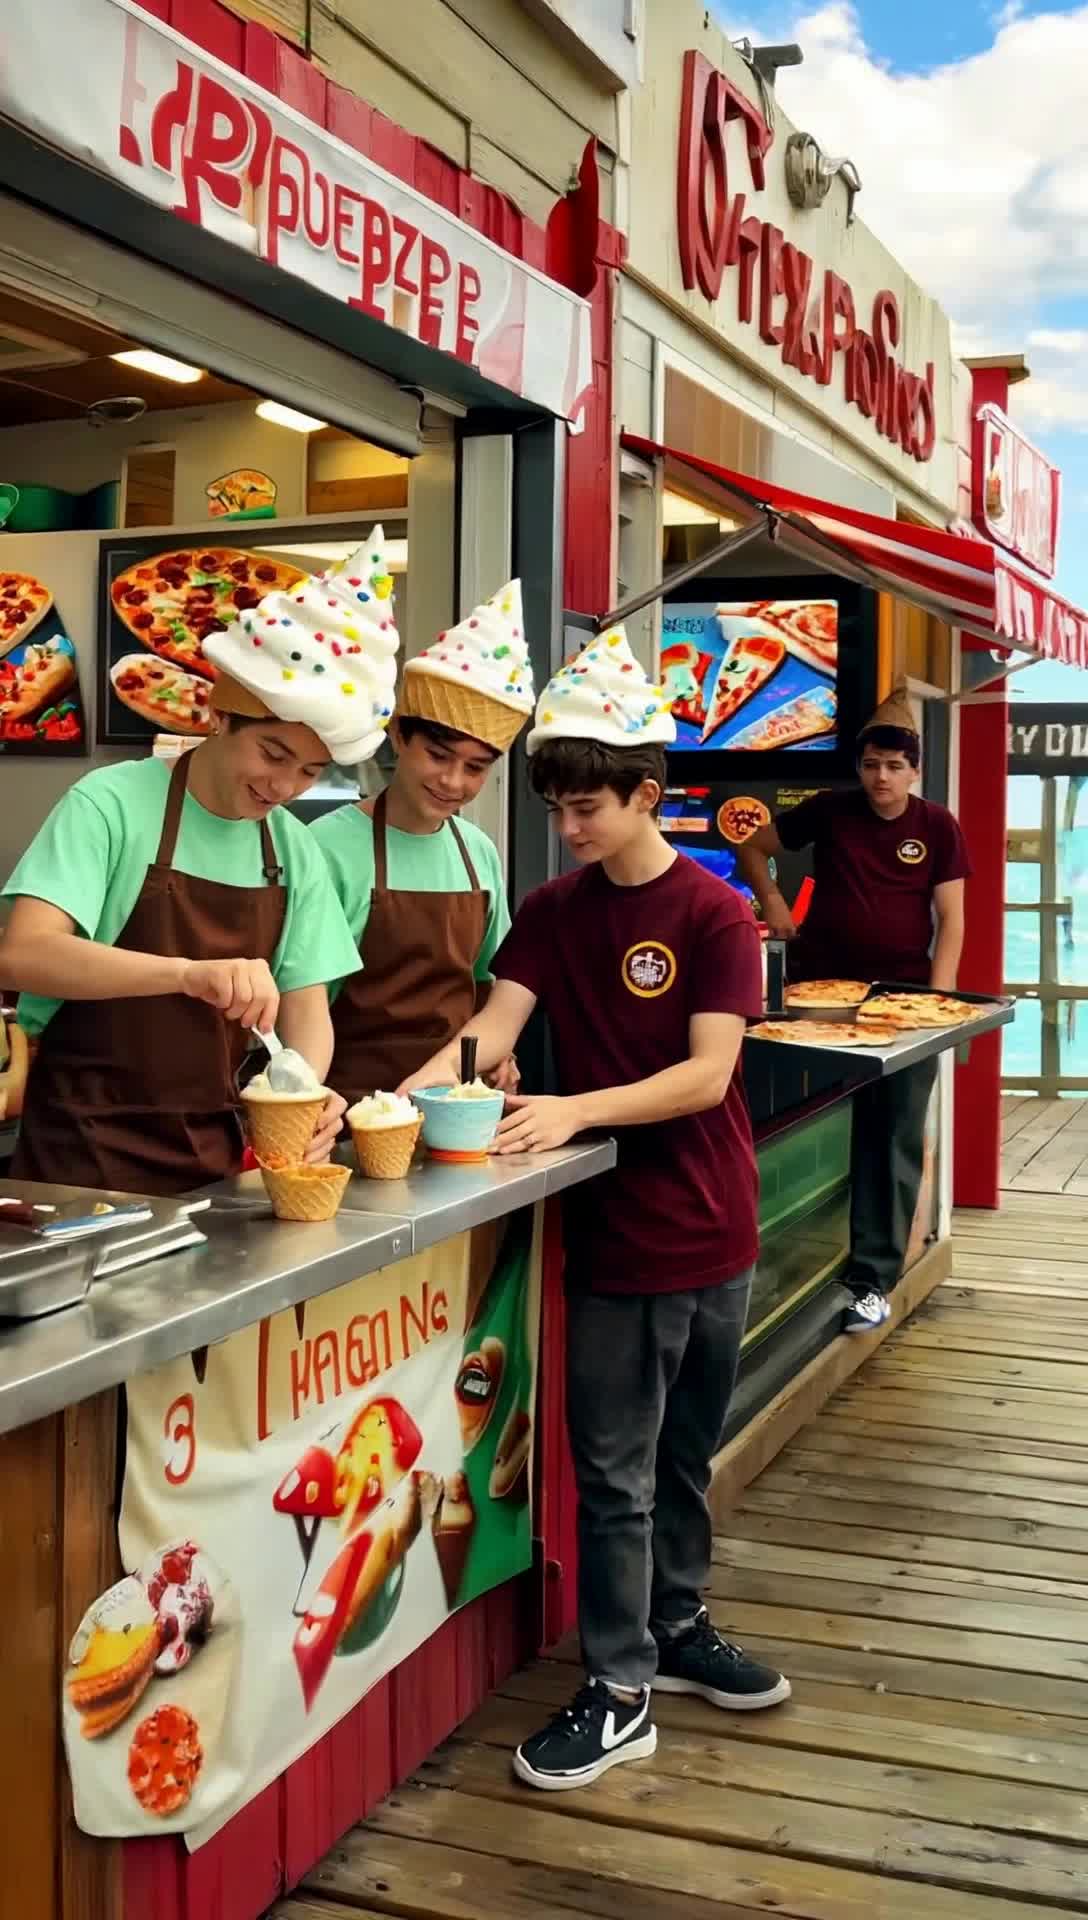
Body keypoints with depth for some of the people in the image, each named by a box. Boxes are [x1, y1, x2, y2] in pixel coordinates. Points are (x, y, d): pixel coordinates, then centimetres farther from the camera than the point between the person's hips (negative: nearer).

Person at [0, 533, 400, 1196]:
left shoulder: (296, 850, 4)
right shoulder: (111, 802, -12)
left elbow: (305, 1003, 4)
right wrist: (190, 973, -36)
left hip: (218, 1158, 5)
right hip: (87, 1153, -4)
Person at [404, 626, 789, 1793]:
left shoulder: (715, 915, -9)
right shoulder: (551, 913, 1)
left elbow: (708, 1074, -18)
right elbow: (496, 1023, -10)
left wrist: (573, 1110, -32)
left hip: (713, 1230, 0)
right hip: (614, 1236, 1)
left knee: (686, 1454, 17)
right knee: (614, 1470, 4)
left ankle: (677, 1628, 37)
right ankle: (619, 1693, 15)